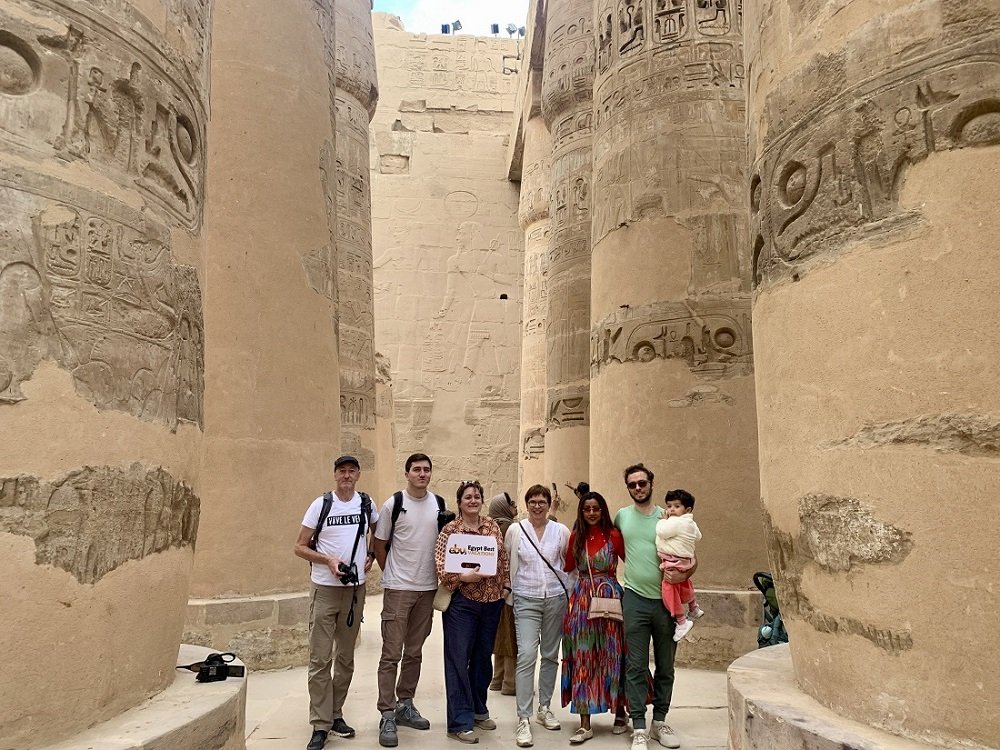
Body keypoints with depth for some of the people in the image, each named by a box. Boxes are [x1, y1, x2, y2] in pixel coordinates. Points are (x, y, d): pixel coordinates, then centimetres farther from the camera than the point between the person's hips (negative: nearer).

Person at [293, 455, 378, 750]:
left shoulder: (366, 503, 3)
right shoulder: (321, 504, -4)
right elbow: (300, 547, -2)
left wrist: (371, 556, 6)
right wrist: (328, 561, -16)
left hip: (356, 589, 3)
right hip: (325, 589, -3)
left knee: (346, 657, 12)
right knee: (320, 658, -2)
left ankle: (335, 714, 27)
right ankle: (321, 725, 6)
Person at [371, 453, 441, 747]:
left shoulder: (439, 503, 4)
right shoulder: (394, 504, -8)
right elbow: (379, 544, 0)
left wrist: (441, 574, 8)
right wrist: (392, 575, 4)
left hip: (428, 588, 4)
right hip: (398, 589, -4)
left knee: (414, 653, 14)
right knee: (391, 654, -1)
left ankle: (405, 705, 27)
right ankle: (387, 715, 6)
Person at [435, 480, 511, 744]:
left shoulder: (492, 525, 7)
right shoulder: (450, 530, -7)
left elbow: (504, 558, 13)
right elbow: (441, 566, -11)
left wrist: (505, 586, 7)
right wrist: (464, 577, -24)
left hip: (492, 601, 5)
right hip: (462, 602, -5)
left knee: (483, 657, 15)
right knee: (458, 660, -2)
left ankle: (478, 710, 32)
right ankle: (460, 722, 6)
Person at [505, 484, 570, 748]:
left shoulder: (561, 531, 1)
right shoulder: (515, 530, -2)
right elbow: (507, 564, 8)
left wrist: (568, 589, 6)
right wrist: (512, 591, 9)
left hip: (556, 598, 2)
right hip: (526, 600, -2)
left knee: (551, 655, 11)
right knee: (526, 655, -12)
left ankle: (544, 707, 28)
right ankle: (523, 719, -7)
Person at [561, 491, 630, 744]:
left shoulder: (614, 536, -4)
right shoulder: (576, 536, 7)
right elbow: (567, 567, 11)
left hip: (609, 597, -3)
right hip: (581, 599, 3)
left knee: (612, 656, 6)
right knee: (582, 658, 3)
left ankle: (620, 712, 28)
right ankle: (585, 725, 8)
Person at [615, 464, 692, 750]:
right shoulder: (621, 516, 5)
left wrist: (684, 574, -17)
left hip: (666, 599, 0)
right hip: (635, 599, 0)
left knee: (665, 667, 11)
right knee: (636, 667, -1)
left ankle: (660, 722, 25)